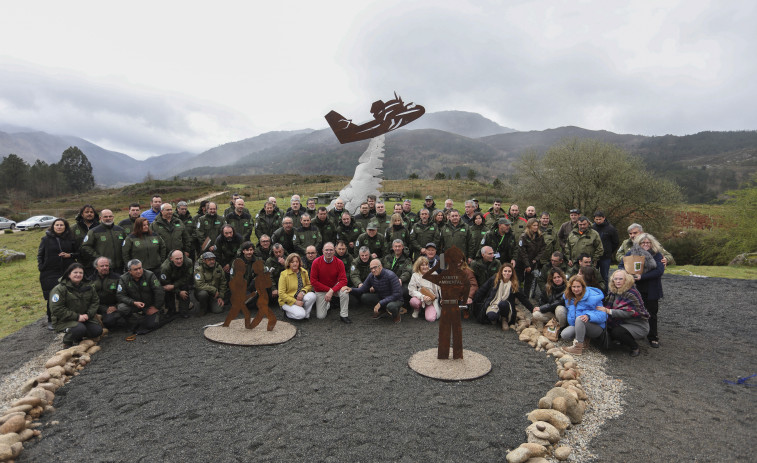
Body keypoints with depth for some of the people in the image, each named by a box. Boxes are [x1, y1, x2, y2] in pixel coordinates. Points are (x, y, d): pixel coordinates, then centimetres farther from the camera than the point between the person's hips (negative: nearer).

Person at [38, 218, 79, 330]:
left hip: (67, 272, 1)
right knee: (51, 298, -1)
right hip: (50, 274, -1)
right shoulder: (46, 239, 6)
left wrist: (69, 255, -6)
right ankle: (51, 321, 13)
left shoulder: (70, 239, 8)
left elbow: (78, 253, 14)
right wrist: (41, 268, 1)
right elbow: (40, 255, 11)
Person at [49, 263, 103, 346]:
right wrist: (77, 317, -22)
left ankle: (78, 336, 17)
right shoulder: (59, 289, -13)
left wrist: (88, 314, -11)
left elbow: (94, 302, 10)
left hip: (84, 317, 6)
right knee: (80, 329, -33)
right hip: (64, 320, -6)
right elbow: (56, 309, -18)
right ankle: (67, 341, 0)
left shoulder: (88, 287, 5)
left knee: (98, 330, -13)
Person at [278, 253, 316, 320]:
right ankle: (287, 312, 3)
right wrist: (295, 301, -20)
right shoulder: (284, 274, -13)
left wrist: (303, 292, -15)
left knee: (312, 295, -27)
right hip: (288, 301, -4)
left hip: (300, 298, 4)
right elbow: (281, 293, -14)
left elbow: (309, 285, 8)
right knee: (300, 315, -28)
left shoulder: (304, 272, 0)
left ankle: (306, 314, -5)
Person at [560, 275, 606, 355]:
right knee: (564, 335, -23)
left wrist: (589, 316, -38)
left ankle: (577, 348, -27)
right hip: (577, 326, 6)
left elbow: (602, 314, -20)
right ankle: (584, 337, 3)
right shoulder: (568, 297, 3)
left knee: (579, 319, -37)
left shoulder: (592, 297, -16)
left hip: (596, 328, -5)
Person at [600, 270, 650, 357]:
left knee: (616, 332, -29)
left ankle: (635, 347, -1)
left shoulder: (632, 293, -21)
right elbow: (608, 305, 10)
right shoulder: (612, 291, 3)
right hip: (623, 322, 7)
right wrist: (604, 309, -12)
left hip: (638, 326, -7)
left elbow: (628, 313, -28)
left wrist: (608, 311, -31)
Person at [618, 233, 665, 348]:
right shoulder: (631, 253, 4)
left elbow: (659, 270, -14)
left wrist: (642, 277, -21)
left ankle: (653, 337, 21)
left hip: (651, 290, -1)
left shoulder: (657, 255, 0)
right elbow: (621, 266, 3)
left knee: (651, 313, 8)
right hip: (635, 288, 1)